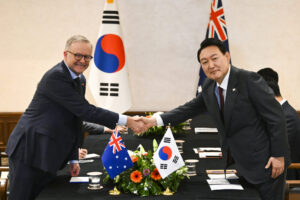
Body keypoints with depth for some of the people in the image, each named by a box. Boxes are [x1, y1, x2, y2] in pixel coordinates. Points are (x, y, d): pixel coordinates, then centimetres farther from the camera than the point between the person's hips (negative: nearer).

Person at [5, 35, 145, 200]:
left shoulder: (80, 80, 9)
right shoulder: (55, 77, -20)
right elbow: (85, 111, -25)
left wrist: (74, 158, 11)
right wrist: (125, 121, -23)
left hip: (51, 155, 8)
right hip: (29, 151, -8)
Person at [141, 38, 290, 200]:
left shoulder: (249, 80, -18)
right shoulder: (209, 86, 2)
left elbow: (276, 117, -16)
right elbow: (190, 109, 7)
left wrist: (279, 155, -16)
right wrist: (155, 121, -4)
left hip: (264, 162, -6)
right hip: (235, 163, 6)